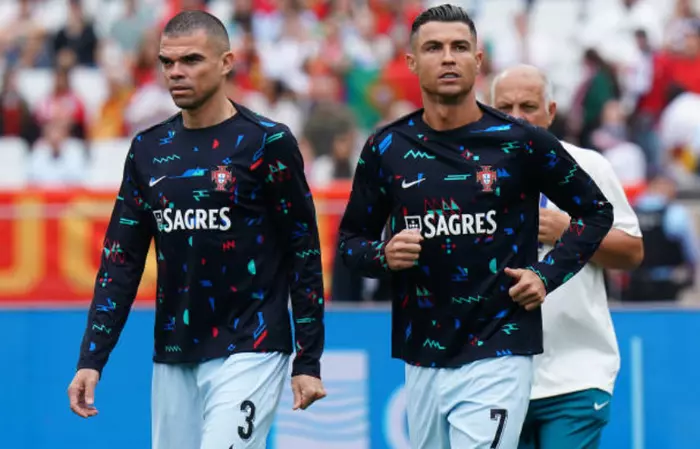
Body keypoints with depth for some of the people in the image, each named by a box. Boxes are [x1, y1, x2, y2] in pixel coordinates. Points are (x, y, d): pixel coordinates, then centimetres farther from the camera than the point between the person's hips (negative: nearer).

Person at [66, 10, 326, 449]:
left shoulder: (267, 143, -5)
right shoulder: (148, 149, 9)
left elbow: (304, 253, -4)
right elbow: (120, 261, 10)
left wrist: (308, 362, -7)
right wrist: (91, 359, 2)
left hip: (248, 355, -5)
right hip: (172, 359, 5)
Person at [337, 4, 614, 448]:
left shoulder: (520, 142, -4)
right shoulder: (387, 147, 4)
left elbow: (596, 211, 8)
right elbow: (351, 237, 14)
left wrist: (547, 274, -3)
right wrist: (383, 256, -8)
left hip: (497, 357, -4)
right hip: (422, 358, 4)